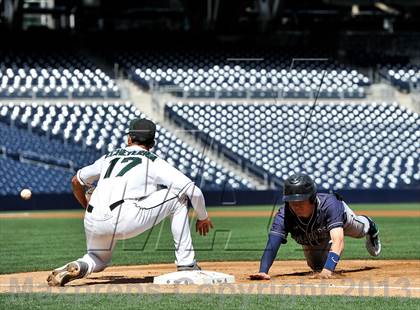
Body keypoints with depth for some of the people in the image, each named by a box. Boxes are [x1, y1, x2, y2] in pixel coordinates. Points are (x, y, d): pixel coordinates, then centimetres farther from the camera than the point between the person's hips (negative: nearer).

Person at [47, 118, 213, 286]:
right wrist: (203, 217, 22)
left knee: (98, 260, 35)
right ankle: (186, 264, 10)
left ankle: (78, 267, -2)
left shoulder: (109, 157, 27)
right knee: (178, 196, 14)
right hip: (126, 220, -5)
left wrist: (87, 207, 55)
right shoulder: (153, 162, 13)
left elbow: (76, 181, 39)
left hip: (92, 223, 5)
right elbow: (192, 190, 6)